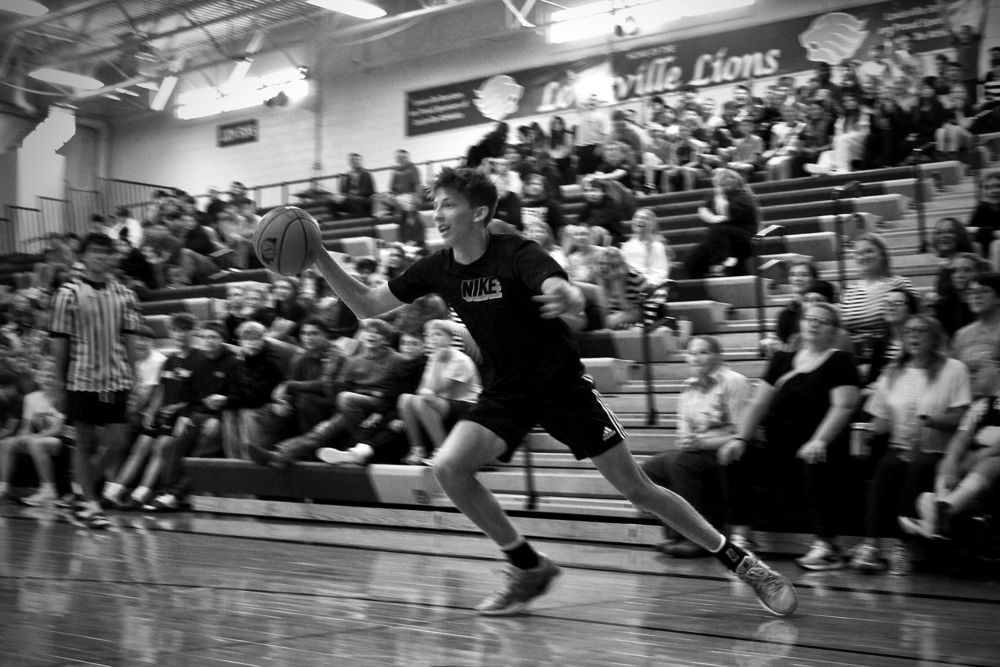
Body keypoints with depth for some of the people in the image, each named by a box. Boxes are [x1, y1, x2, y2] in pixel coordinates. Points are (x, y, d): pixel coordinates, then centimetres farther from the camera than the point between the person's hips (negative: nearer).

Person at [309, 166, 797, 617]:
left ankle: (739, 561, 9)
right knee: (447, 466, -19)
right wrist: (321, 260, -12)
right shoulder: (438, 269, -4)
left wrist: (565, 297, -62)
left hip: (561, 384, -5)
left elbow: (574, 300, -38)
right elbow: (366, 306, 1)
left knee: (635, 488, -6)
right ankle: (529, 567, -2)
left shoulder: (516, 254, -20)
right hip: (504, 392, 5)